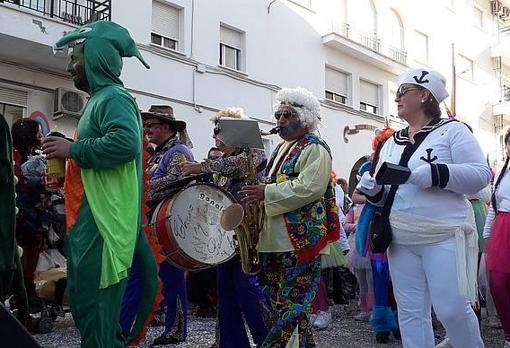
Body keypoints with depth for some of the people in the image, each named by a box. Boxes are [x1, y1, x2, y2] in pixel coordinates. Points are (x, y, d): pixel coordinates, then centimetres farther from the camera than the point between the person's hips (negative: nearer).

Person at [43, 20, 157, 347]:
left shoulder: (113, 98, -11)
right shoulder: (100, 99, 21)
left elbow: (125, 143, -29)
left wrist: (73, 149, -18)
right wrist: (68, 156, 13)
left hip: (102, 225, -11)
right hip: (89, 222, 11)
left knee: (94, 306, -6)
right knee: (83, 301, 16)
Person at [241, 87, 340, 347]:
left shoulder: (315, 149, -8)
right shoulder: (282, 148, 20)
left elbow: (308, 188, -22)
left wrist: (266, 193, -20)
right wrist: (257, 192, 10)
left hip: (300, 238, -9)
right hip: (275, 238, 9)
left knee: (291, 301, -5)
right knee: (276, 298, 14)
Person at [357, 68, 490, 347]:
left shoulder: (452, 131, -1)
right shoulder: (392, 143, 16)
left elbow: (480, 175, -10)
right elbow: (383, 194, 20)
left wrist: (436, 173, -22)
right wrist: (372, 188, -3)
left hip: (444, 236, -6)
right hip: (401, 241, 6)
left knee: (451, 309, -5)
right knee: (410, 312, 7)